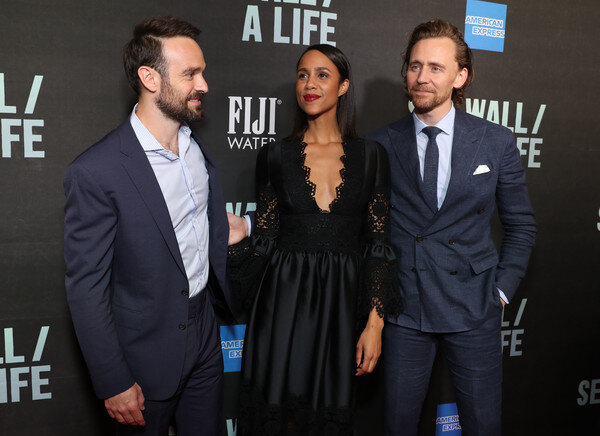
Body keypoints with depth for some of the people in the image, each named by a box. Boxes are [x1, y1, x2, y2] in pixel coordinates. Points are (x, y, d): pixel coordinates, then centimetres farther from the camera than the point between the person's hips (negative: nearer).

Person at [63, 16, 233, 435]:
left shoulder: (197, 148, 0)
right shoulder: (95, 172, -22)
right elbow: (86, 288, -18)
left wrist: (229, 303, 16)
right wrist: (113, 383, -14)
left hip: (205, 335, 6)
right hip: (146, 358, -6)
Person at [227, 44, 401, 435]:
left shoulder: (370, 155, 2)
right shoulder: (276, 155, 3)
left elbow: (378, 244, 0)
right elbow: (265, 239, 6)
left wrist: (375, 323, -5)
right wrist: (236, 240, -15)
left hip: (341, 304, 0)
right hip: (283, 303, 0)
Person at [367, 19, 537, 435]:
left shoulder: (497, 142, 0)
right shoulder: (381, 144, -1)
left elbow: (521, 224, 7)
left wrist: (502, 290, 1)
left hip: (473, 309, 0)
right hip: (403, 308, 0)